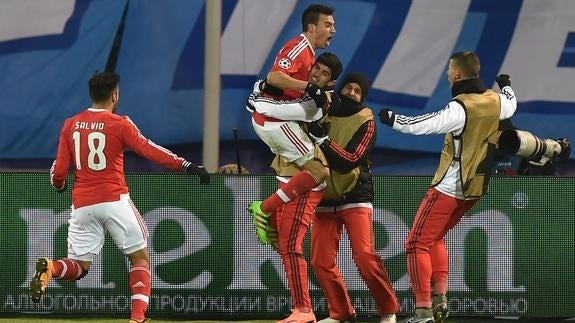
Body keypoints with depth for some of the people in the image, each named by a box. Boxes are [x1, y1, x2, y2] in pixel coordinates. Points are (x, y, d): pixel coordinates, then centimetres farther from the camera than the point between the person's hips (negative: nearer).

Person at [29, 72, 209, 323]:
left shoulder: (71, 125, 8)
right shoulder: (120, 124, -4)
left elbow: (59, 172, 6)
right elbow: (149, 150, -13)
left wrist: (59, 185, 28)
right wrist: (186, 166, -12)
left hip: (82, 205, 4)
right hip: (114, 201, -4)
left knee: (80, 266, 11)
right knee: (140, 257, 9)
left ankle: (49, 268, -22)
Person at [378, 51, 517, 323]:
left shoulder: (460, 109, -21)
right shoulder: (495, 101, 3)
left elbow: (423, 126, -28)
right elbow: (510, 105, 27)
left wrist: (392, 119, -14)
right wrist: (507, 85, 48)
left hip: (449, 188, -8)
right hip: (474, 188, 8)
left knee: (417, 243, -3)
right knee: (435, 238, 24)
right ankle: (439, 299, 16)